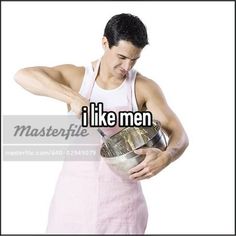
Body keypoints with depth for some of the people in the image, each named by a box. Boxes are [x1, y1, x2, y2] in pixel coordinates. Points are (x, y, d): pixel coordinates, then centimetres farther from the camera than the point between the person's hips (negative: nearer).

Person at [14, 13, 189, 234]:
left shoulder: (144, 87, -6)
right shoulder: (76, 76, -5)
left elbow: (179, 135, -9)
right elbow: (23, 75, -19)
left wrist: (164, 157, -32)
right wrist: (73, 98, -31)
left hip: (122, 197, 0)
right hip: (75, 193, 1)